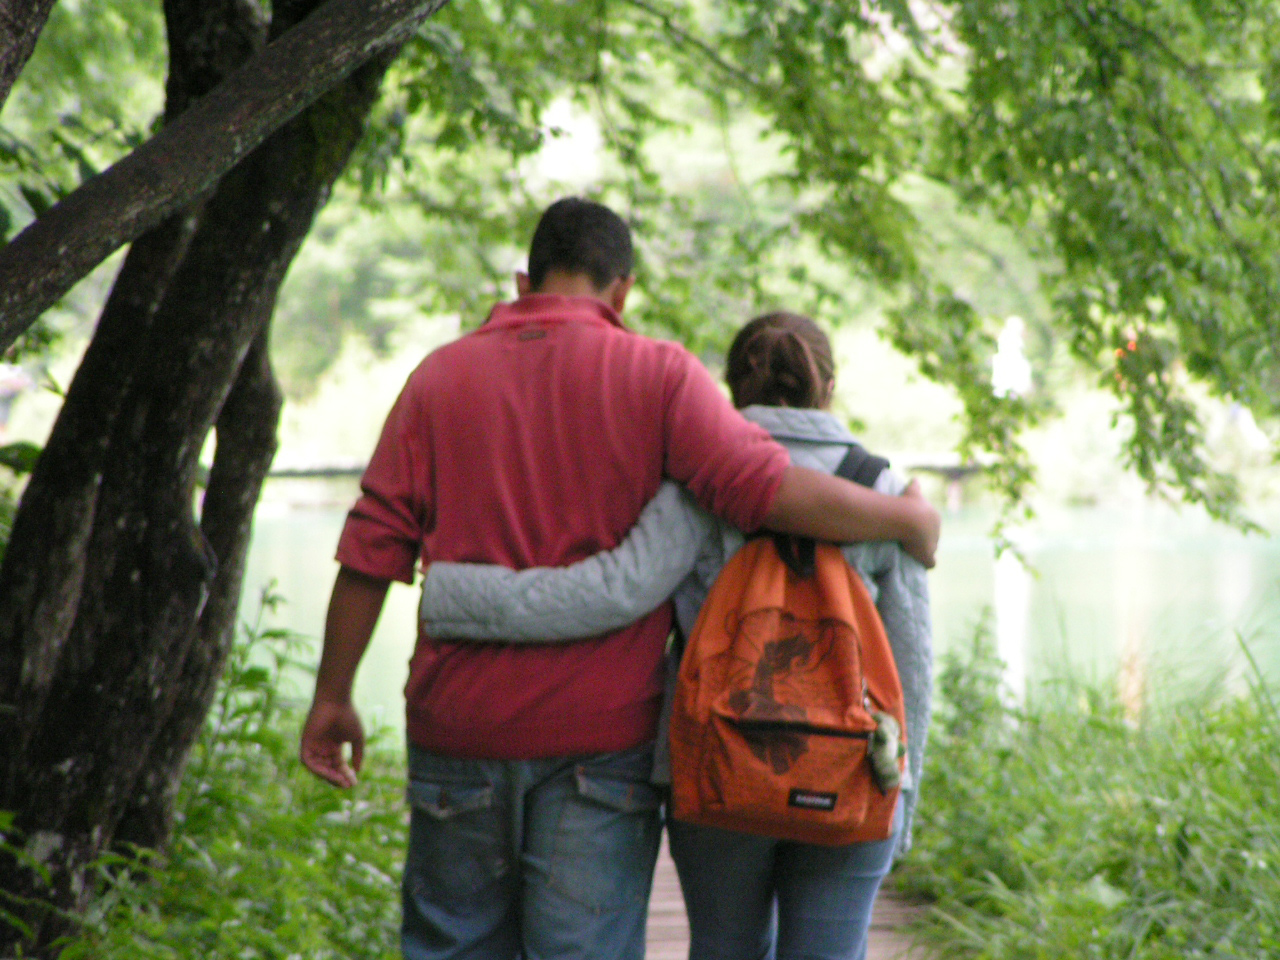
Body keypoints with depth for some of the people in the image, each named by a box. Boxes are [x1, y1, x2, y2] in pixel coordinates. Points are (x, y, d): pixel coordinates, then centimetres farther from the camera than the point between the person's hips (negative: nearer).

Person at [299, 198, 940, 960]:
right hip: (600, 732, -2)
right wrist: (909, 519, 2)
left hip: (458, 726, 3)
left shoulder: (441, 377, 7)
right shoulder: (657, 376, -2)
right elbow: (768, 489, -13)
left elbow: (371, 553, 4)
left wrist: (332, 698, 12)